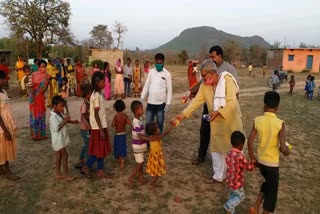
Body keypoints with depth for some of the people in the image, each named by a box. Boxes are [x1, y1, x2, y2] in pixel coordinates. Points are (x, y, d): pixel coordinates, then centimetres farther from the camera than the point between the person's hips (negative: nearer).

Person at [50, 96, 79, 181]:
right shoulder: (53, 117, -23)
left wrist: (71, 121, 8)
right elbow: (57, 128, -28)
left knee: (59, 155, 15)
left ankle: (58, 174, 25)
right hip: (58, 139, -9)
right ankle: (66, 175, 5)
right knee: (65, 155, -5)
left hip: (62, 138, 9)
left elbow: (62, 121, 22)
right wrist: (64, 121, -27)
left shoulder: (60, 114, 5)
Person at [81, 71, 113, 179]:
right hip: (98, 127, -9)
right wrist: (101, 130, -20)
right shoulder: (96, 95, -19)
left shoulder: (98, 94, 10)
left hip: (102, 126, 9)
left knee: (102, 150, 14)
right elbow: (96, 114, -21)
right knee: (98, 150, 2)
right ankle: (85, 167, 17)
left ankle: (100, 171, 23)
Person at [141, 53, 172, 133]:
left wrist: (168, 103, -9)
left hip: (161, 103, -3)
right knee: (148, 123, 9)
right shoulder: (151, 71, 4)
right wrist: (142, 98, 4)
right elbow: (146, 86, 8)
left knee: (160, 124, 9)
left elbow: (169, 90, -4)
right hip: (150, 103, 3)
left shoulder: (167, 74, -4)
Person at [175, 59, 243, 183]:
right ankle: (218, 176, 30)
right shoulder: (204, 85, -4)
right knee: (216, 149, 12)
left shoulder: (227, 80, -20)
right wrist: (184, 114, -12)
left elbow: (232, 102, -26)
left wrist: (218, 112, -36)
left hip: (231, 121, -5)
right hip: (216, 123, 5)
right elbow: (196, 101, -4)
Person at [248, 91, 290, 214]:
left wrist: (252, 158, 5)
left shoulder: (257, 120, -10)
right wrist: (286, 151, -1)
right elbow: (283, 148, -25)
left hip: (260, 160, 4)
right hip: (272, 162, -4)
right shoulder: (280, 123, -20)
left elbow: (250, 141, -8)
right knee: (272, 190, 16)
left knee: (268, 182, 27)